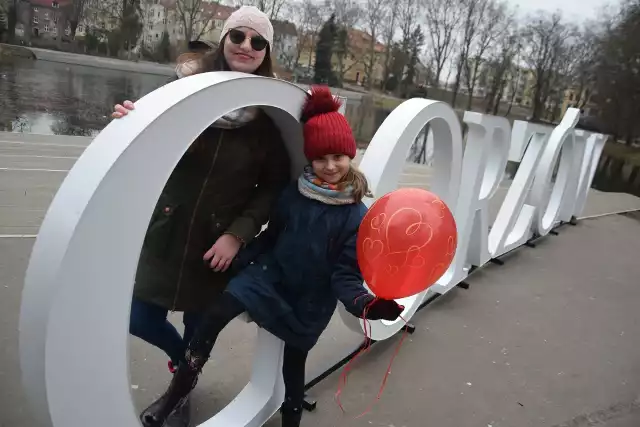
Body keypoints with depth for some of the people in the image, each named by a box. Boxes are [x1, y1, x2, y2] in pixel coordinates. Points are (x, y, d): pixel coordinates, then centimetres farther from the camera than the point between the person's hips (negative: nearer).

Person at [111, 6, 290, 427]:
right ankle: (184, 358, 45)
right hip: (166, 229, 2)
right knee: (141, 319, 10)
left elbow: (275, 186, -5)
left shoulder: (270, 112, -8)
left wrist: (238, 234, -14)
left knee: (200, 325, 12)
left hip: (220, 241, -1)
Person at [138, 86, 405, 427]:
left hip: (310, 302, -2)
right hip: (271, 275, 2)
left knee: (294, 361, 14)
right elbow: (270, 237, 8)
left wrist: (363, 302, -33)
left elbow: (346, 274, -15)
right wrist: (238, 259, 3)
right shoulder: (293, 195, -5)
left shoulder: (357, 216, -14)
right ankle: (177, 391, 0)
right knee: (217, 312, -18)